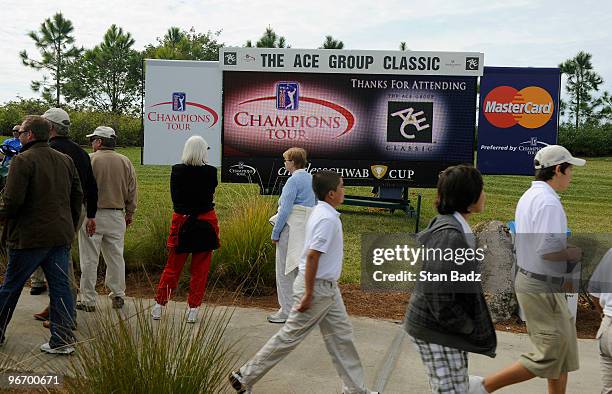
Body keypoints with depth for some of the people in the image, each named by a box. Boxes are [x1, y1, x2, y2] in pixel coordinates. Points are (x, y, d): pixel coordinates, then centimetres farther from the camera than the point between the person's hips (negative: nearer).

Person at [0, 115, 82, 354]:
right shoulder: (66, 160, 9)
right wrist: (71, 226, 20)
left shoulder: (23, 160, -13)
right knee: (60, 287, 7)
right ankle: (63, 339, 7)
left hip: (29, 236, -6)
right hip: (61, 236, 6)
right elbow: (78, 197, 12)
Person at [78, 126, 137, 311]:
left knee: (89, 259, 3)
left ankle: (88, 300, 8)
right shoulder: (125, 162, 4)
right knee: (116, 257, 13)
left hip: (92, 214, -4)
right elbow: (132, 192, 9)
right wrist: (129, 214, 18)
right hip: (116, 216, 4)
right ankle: (118, 296, 19)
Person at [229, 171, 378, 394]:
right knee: (290, 336, 1)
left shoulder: (322, 213, 9)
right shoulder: (327, 219, -22)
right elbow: (312, 256, -26)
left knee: (341, 336, 13)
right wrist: (308, 294, -24)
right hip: (317, 287, -10)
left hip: (328, 287, 10)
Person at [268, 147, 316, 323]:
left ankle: (287, 311, 4)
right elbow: (316, 206, 16)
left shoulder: (293, 180, -13)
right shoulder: (312, 179, 13)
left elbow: (285, 209, -16)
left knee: (285, 270, 0)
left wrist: (275, 233, -11)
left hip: (291, 229, -9)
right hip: (306, 229, 9)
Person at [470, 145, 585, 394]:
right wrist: (581, 252, -10)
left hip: (527, 278, 10)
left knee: (564, 350, 17)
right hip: (543, 288, -10)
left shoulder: (528, 197, 12)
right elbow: (548, 250, -27)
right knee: (549, 357, -3)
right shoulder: (548, 202, -19)